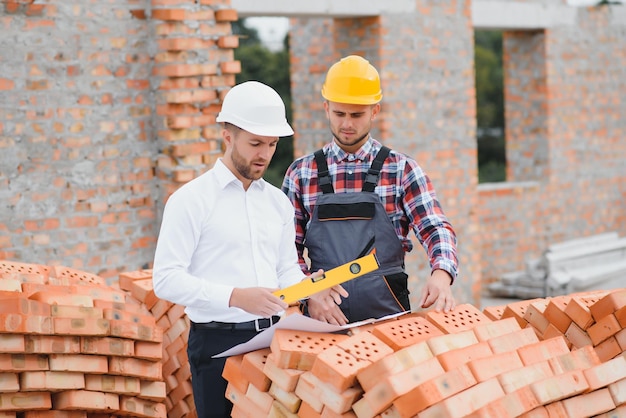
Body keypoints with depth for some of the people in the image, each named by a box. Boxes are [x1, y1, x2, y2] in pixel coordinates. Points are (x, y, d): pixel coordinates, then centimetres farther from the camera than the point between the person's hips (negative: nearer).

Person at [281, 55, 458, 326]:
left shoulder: (401, 169, 7)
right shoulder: (301, 173, 10)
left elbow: (435, 229, -1)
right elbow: (289, 248, 10)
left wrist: (441, 275, -21)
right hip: (324, 315, 1)